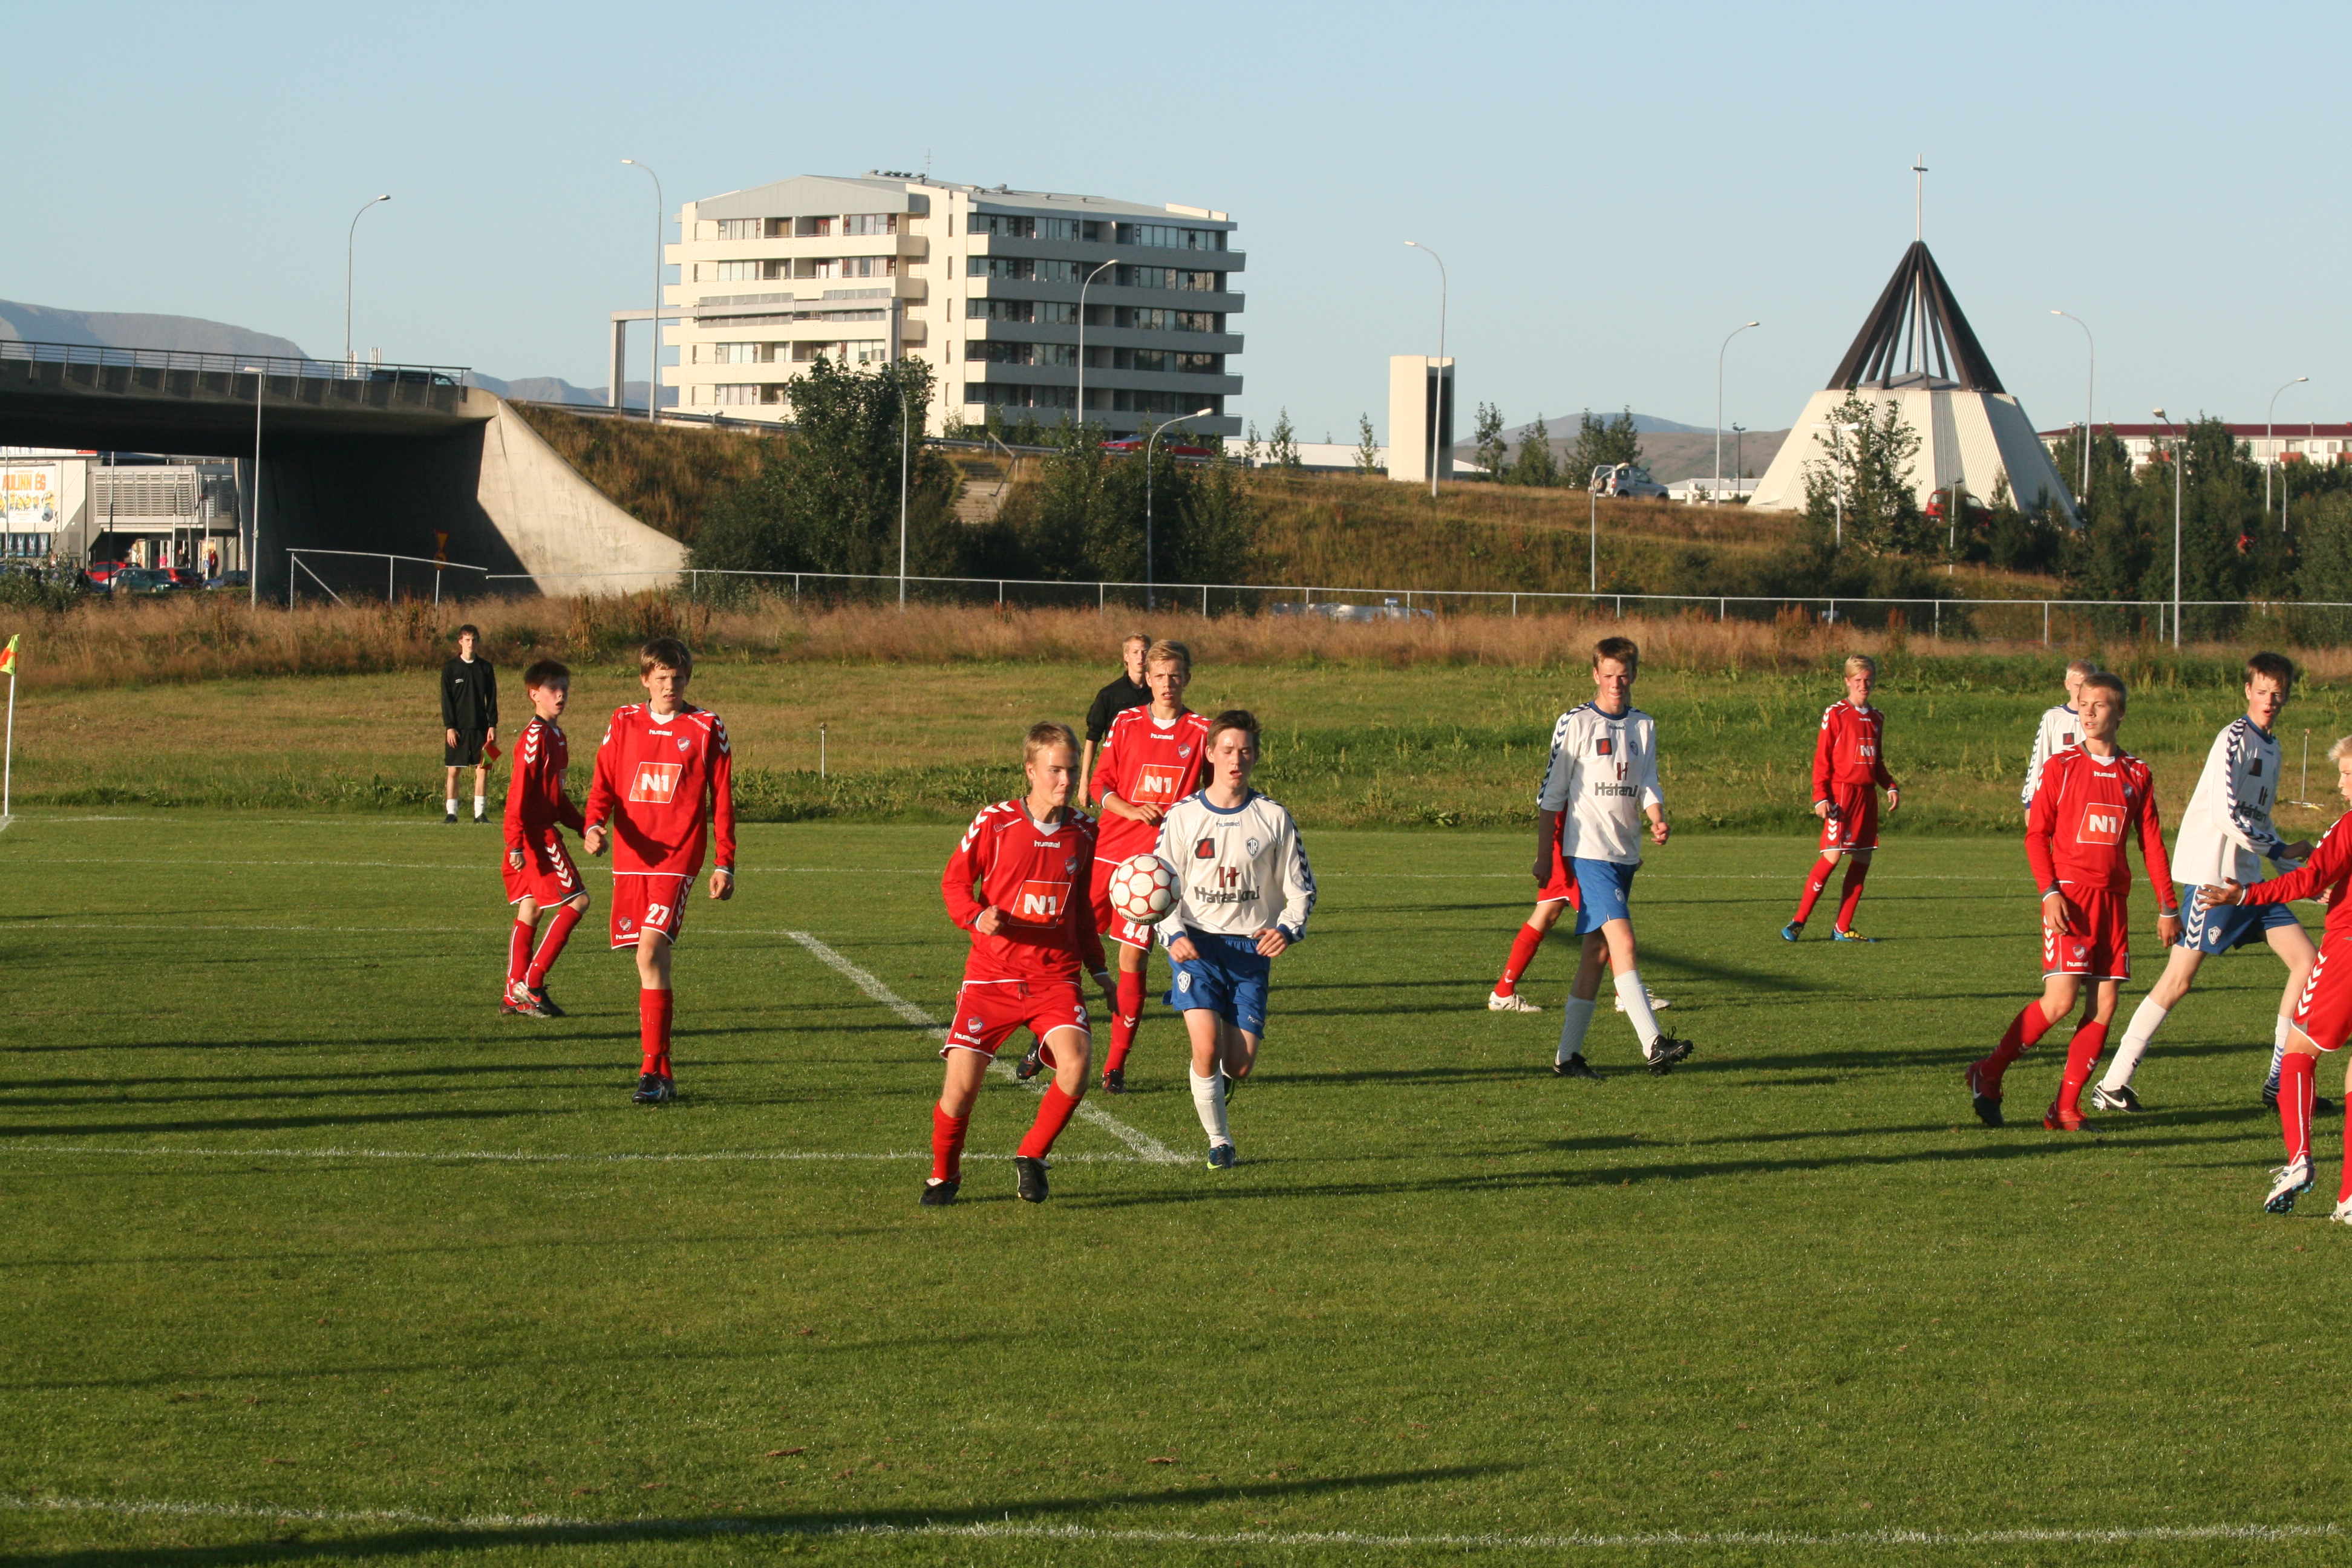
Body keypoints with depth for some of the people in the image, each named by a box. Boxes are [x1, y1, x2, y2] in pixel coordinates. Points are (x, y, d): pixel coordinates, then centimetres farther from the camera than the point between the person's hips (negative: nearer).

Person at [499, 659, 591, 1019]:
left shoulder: (557, 737, 15)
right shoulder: (535, 736, -14)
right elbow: (519, 791, -20)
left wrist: (585, 827, 23)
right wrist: (516, 843, -25)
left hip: (545, 830, 10)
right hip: (536, 836, -10)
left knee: (529, 910, 9)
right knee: (577, 901, -9)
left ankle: (515, 996, 11)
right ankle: (531, 983, -8)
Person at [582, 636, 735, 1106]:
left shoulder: (706, 728, 3)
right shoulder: (623, 723, 9)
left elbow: (722, 801, 6)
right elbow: (603, 785, 8)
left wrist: (725, 864, 3)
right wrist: (595, 826, -12)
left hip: (677, 857, -4)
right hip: (631, 856, 4)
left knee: (652, 950, -18)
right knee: (648, 958, 8)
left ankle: (655, 1071, -19)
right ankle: (659, 1068, 16)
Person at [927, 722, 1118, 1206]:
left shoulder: (1083, 832, 6)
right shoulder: (995, 823, -5)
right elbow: (954, 881, 3)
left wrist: (1098, 969, 18)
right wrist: (978, 917, -17)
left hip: (1055, 975, 2)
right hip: (992, 973, -2)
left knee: (1075, 1063, -21)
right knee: (962, 1081, -9)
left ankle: (1032, 1158, 3)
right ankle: (943, 1175, 19)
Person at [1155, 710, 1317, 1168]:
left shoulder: (1273, 818, 2)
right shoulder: (1183, 817, 0)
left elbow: (1301, 888, 8)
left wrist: (1287, 929, -12)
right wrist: (1174, 935, -13)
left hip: (1250, 949, 1)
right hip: (1196, 945, -1)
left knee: (1241, 1065, -3)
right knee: (1207, 1047, -19)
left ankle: (1218, 1088, 35)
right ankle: (1219, 1141, 2)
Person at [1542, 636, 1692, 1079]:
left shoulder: (1644, 727, 12)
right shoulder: (1575, 724, -4)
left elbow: (1647, 785, 7)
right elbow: (1551, 794, -1)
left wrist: (1658, 821, -15)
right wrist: (1543, 856, -1)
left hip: (1626, 854, 6)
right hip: (1589, 851, -6)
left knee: (1598, 952, 8)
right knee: (1622, 942, -17)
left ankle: (1568, 1054, 14)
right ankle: (1654, 1045, -25)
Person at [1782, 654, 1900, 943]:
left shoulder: (1876, 719, 16)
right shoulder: (1835, 714, -3)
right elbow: (1822, 759, -5)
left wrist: (1891, 787, 8)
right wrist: (1821, 797, -14)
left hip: (1867, 795, 7)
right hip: (1842, 792, -7)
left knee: (1862, 860, 3)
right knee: (1832, 856, -14)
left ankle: (1843, 927, 9)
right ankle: (1799, 921, -9)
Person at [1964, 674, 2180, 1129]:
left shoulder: (2137, 775, 10)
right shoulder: (2061, 767, 0)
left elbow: (2152, 843, 14)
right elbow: (2036, 834, 0)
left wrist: (2168, 907, 11)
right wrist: (2050, 892, -13)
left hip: (2113, 899, 4)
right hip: (2069, 897, -4)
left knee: (2105, 1006, -2)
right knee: (2060, 1000, -14)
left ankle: (2066, 1109, 4)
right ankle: (1988, 1076, 2)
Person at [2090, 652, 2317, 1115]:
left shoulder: (2271, 747, 17)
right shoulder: (2235, 739, -11)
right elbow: (2227, 815, -18)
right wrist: (2279, 850, -7)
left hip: (2248, 878, 9)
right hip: (2212, 873, -9)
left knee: (2307, 960, 2)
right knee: (2179, 980, -10)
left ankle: (2280, 1084, 6)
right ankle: (2112, 1085, -5)